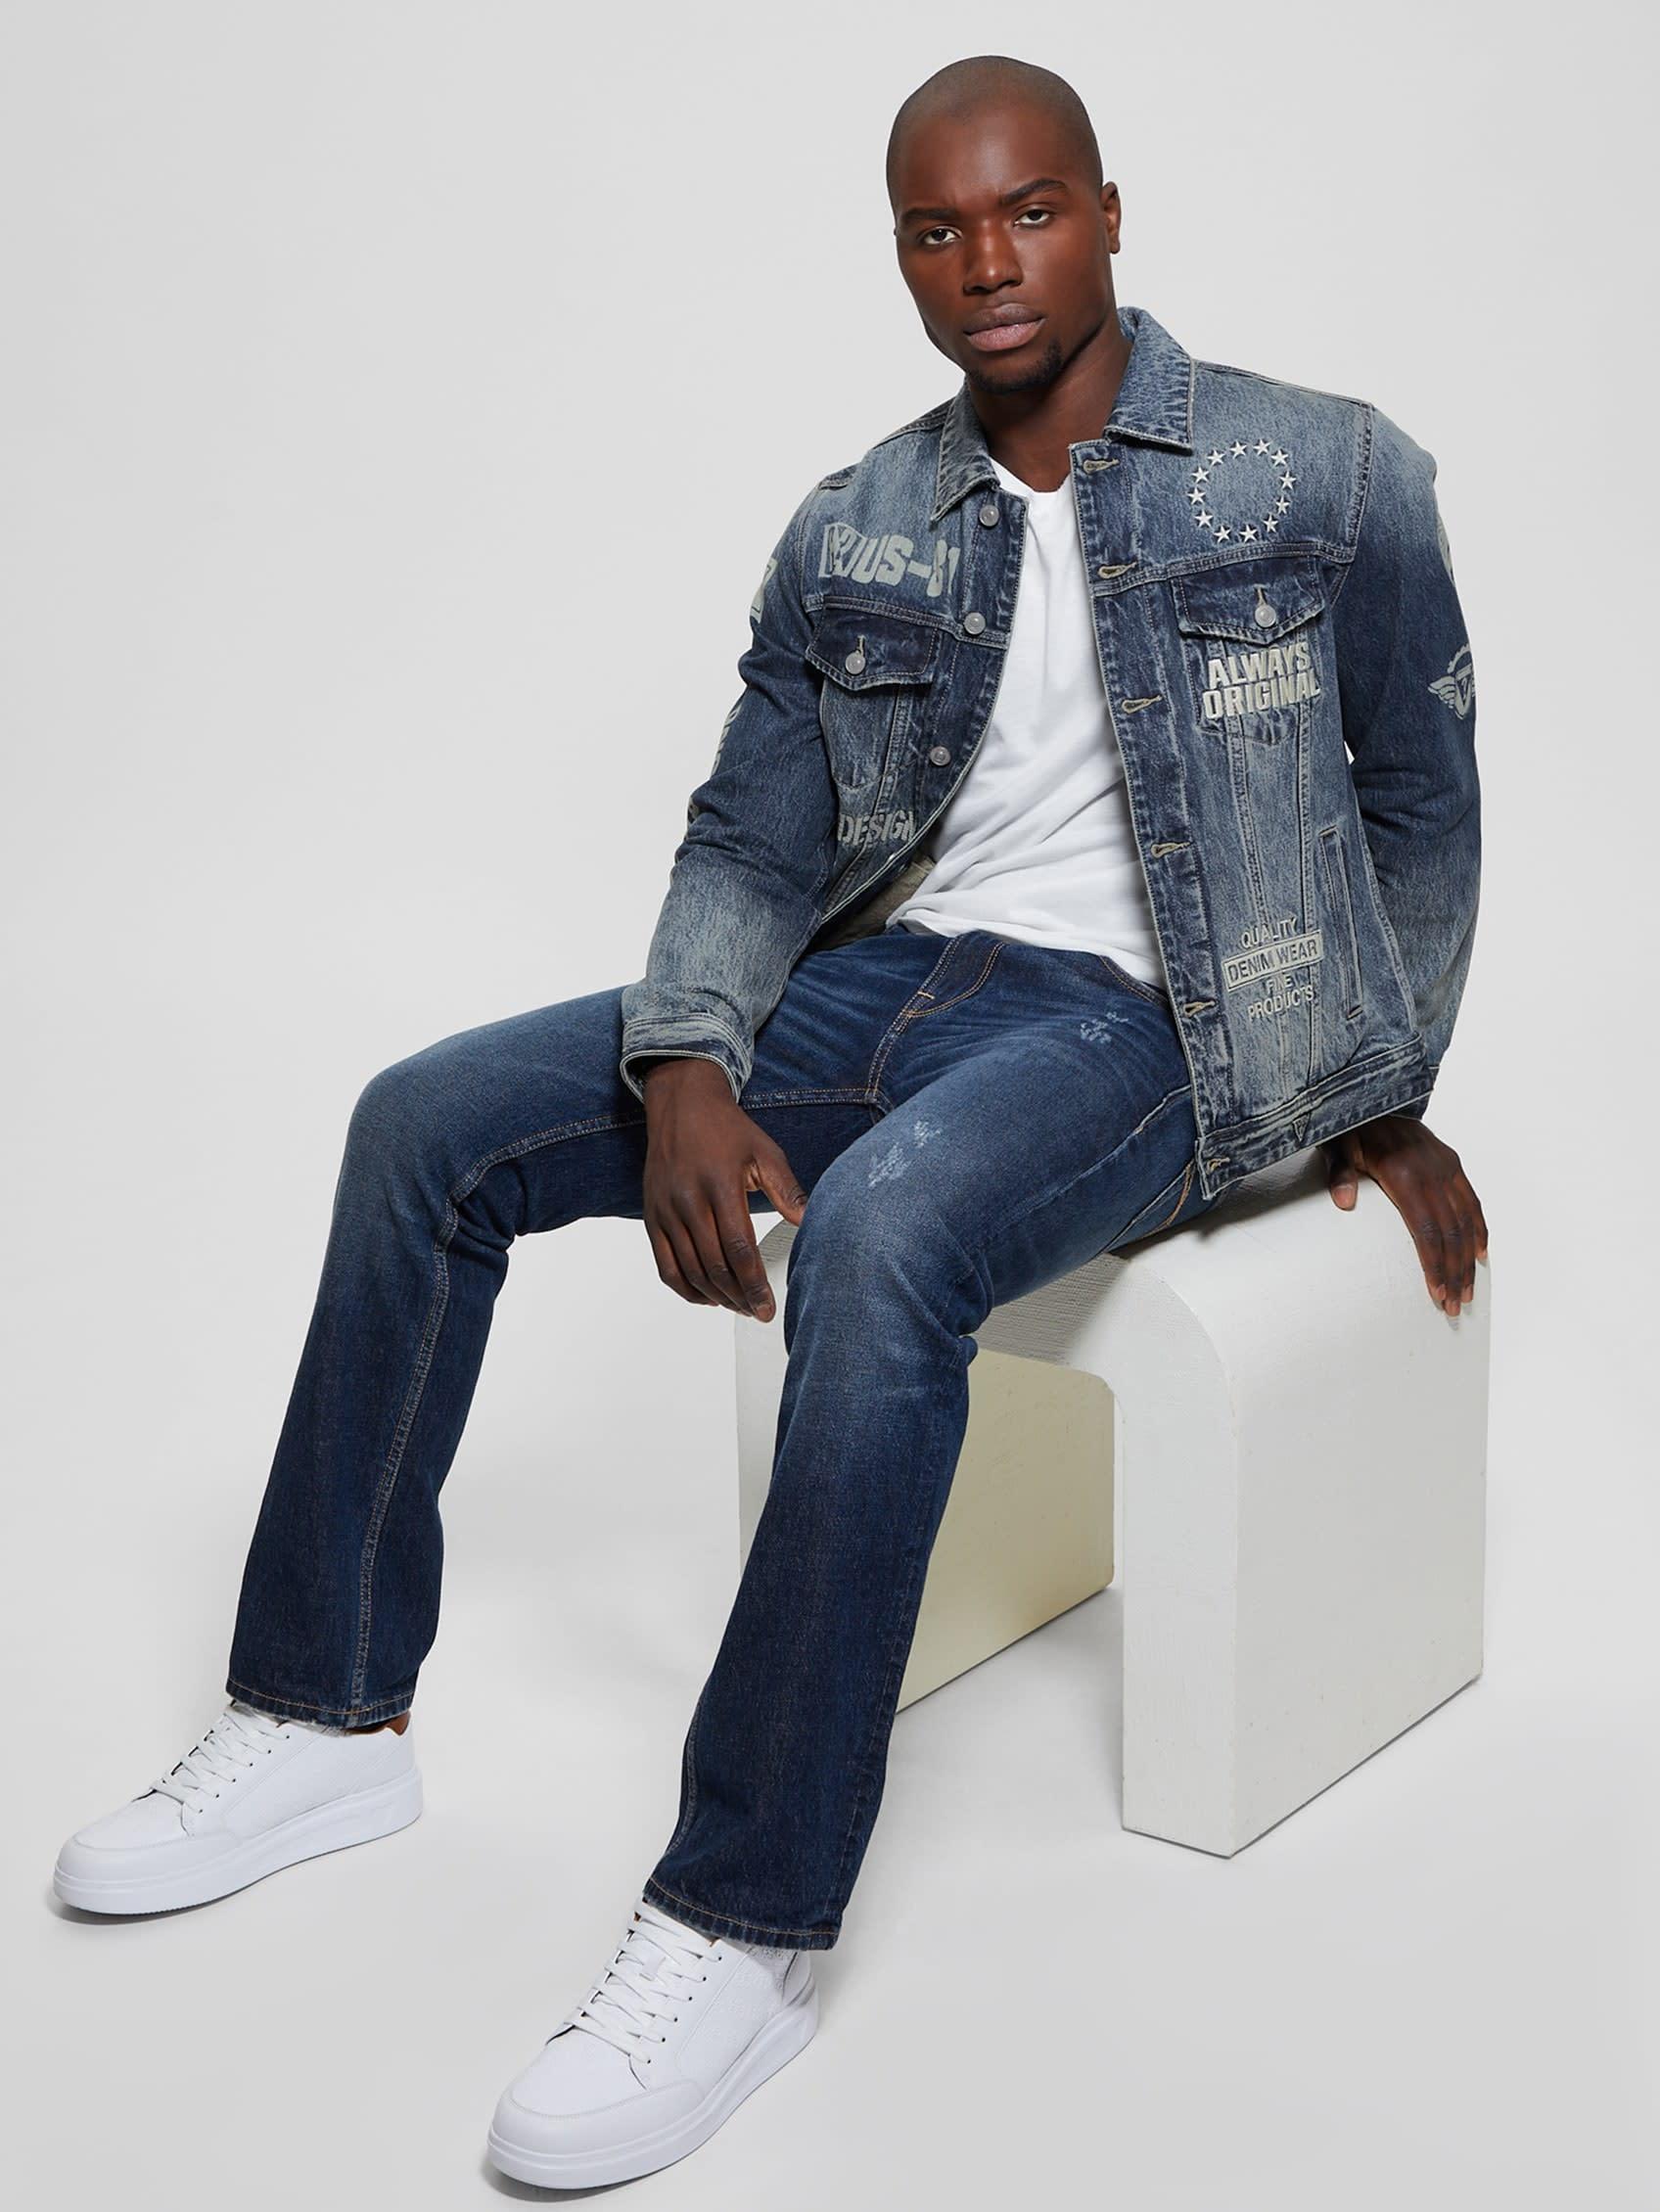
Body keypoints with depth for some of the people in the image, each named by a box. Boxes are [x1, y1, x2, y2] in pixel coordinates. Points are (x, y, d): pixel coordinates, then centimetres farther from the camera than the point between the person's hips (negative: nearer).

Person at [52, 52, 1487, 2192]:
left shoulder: (1327, 477, -2)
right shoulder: (852, 536, 8)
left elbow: (1421, 806, 6)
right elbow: (748, 842, 5)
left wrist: (1388, 1102, 7)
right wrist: (688, 1073, -13)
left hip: (1138, 1020, -5)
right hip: (889, 974, 6)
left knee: (882, 1230, -39)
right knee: (426, 1124, -6)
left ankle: (745, 1921, -32)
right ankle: (331, 1717, 4)